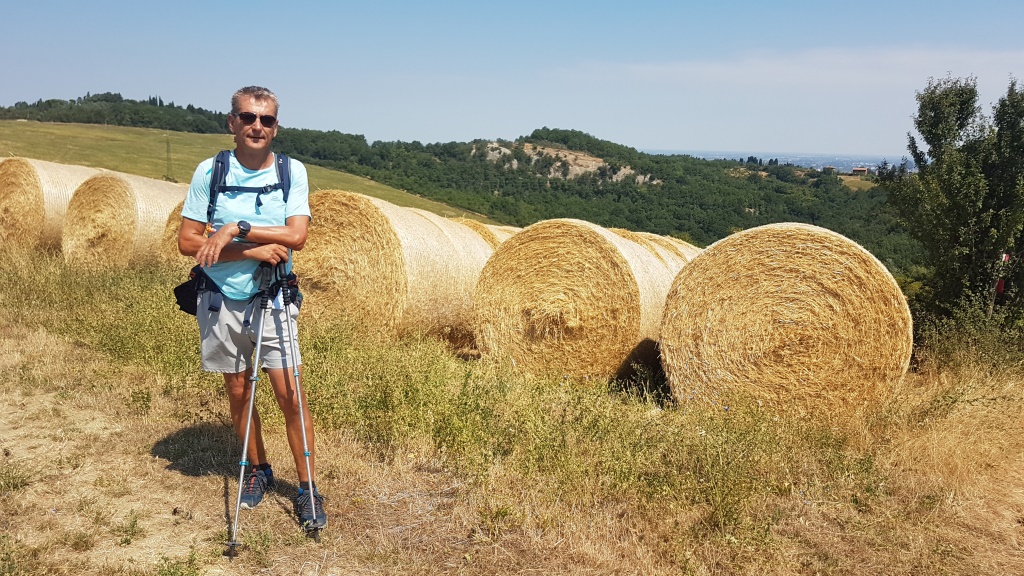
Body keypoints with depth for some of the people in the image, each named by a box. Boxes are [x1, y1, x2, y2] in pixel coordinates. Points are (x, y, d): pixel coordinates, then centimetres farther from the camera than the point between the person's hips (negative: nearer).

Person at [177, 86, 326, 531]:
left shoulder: (293, 172, -4)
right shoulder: (210, 172, -4)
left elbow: (296, 235, -15)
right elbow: (188, 242, -7)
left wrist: (236, 229, -21)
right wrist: (253, 251, -17)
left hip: (273, 299, -1)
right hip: (221, 299, 1)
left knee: (289, 393, -5)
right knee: (238, 391, 12)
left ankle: (307, 489, 9)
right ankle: (258, 470, 34)